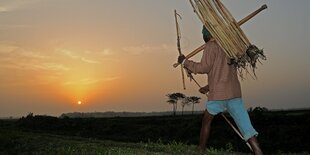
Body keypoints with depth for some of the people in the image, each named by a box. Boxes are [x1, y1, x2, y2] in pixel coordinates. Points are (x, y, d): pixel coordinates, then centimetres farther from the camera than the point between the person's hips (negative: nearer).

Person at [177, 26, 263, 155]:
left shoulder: (211, 46, -1)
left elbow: (204, 68, -9)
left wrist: (185, 61, 3)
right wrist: (209, 87, 34)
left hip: (218, 94, -6)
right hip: (235, 92, 6)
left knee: (206, 121, 15)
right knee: (245, 126, -2)